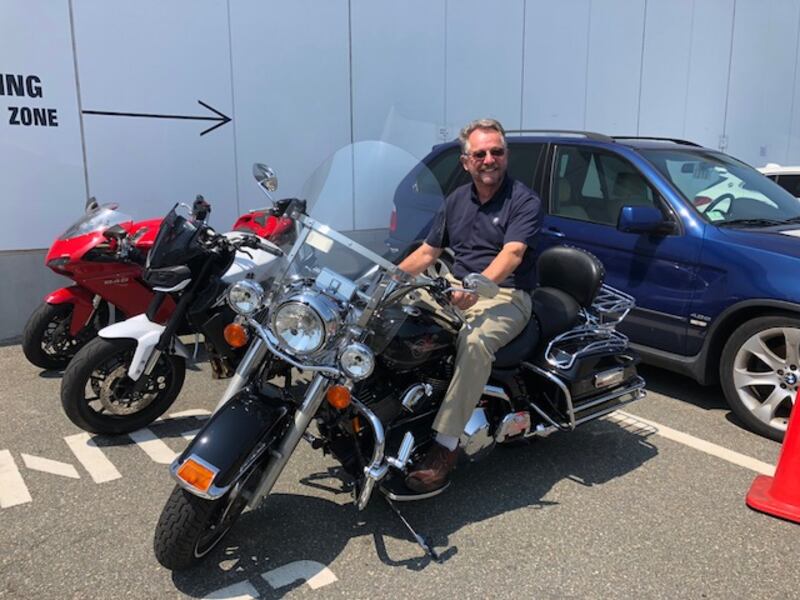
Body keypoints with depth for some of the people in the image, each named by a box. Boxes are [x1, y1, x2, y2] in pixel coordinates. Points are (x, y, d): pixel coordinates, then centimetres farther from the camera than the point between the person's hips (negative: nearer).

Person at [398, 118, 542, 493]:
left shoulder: (524, 201, -4)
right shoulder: (456, 201, 15)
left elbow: (512, 254, -20)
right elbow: (427, 252, 17)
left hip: (506, 296, -6)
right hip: (456, 292, 6)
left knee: (475, 341, -38)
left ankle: (445, 445, -33)